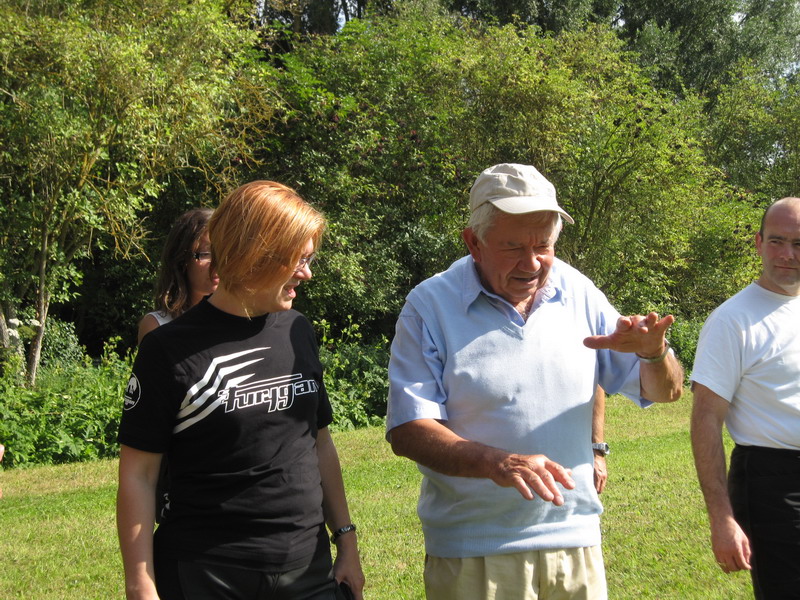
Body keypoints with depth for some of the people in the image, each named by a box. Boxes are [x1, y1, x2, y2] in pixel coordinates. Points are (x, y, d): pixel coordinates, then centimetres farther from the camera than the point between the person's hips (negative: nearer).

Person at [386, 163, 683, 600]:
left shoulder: (579, 295, 3)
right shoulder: (430, 306, -8)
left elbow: (664, 391, 7)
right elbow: (407, 431, -14)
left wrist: (653, 353, -16)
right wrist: (494, 462, -30)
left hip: (576, 544, 4)